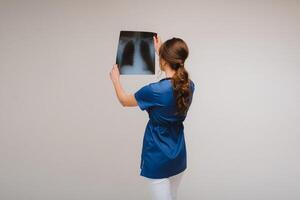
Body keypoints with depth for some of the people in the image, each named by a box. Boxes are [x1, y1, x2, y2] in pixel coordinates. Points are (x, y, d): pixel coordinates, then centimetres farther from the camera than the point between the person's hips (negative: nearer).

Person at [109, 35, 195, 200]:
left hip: (158, 158, -6)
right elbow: (173, 78, 21)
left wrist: (115, 79, 14)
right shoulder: (189, 86, -6)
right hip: (178, 157, 6)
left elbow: (124, 101, -4)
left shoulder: (155, 91, -24)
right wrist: (160, 51, 29)